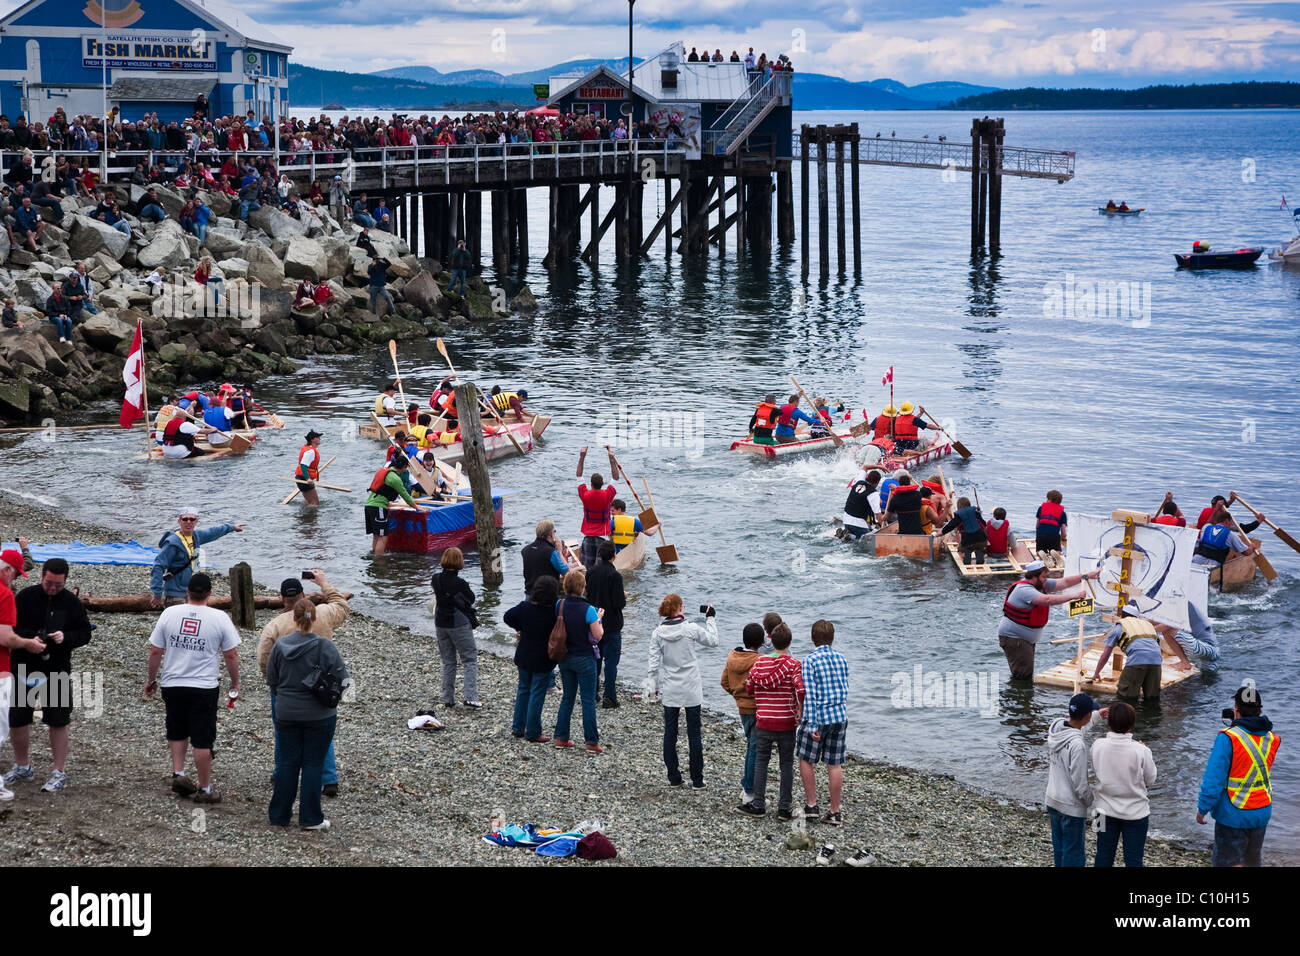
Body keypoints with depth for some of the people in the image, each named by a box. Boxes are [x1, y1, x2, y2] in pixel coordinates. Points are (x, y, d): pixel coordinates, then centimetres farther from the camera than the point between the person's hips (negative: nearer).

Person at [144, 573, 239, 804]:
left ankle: (178, 773, 11)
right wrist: (235, 683, 12)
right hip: (204, 687, -2)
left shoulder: (169, 613, -2)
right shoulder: (219, 618, -8)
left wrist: (151, 679, 14)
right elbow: (231, 655, -3)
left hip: (172, 684, 2)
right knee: (202, 740, 3)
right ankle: (204, 789, 8)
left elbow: (155, 651, 1)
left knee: (177, 731, 23)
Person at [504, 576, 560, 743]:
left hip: (523, 657, 5)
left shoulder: (525, 606, -9)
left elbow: (507, 617, 5)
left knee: (523, 690, 20)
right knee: (537, 695, 3)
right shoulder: (555, 612, -21)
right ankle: (533, 733, 8)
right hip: (543, 660, -5)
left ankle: (518, 727, 28)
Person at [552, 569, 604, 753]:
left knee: (567, 697, 17)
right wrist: (598, 619, 3)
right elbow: (598, 635, -15)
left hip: (565, 658, 5)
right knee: (588, 700, 3)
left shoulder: (559, 605, -7)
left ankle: (561, 738, 18)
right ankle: (592, 741, 5)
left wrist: (569, 575, 23)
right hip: (584, 659, -5)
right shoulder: (588, 610, -21)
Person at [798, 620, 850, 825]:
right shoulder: (841, 659, 6)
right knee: (835, 764, 7)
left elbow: (809, 696, -15)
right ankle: (835, 812, 10)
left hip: (818, 717, -5)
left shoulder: (809, 661, -11)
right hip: (840, 716, 5)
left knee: (806, 760, 12)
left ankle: (811, 805, 14)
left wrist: (812, 726, -15)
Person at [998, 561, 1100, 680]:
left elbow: (1064, 582, 6)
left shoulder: (1041, 584, 4)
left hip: (1028, 639, 10)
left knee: (1027, 675, 12)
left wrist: (1086, 576, 0)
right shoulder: (1024, 590, -25)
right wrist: (1073, 595, -36)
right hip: (1013, 638, -10)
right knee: (1023, 675, -14)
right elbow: (1047, 600, -37)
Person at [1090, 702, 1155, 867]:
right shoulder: (1141, 751, -22)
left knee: (1103, 856, 17)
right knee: (1133, 860, 10)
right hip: (1135, 812, -3)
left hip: (1106, 810, 3)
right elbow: (1150, 780, -8)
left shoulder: (1098, 746, -15)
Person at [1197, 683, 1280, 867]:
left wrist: (1202, 809, -8)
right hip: (1262, 813, 6)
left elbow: (1214, 779, -19)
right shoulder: (1271, 739, 0)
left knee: (1229, 863, 2)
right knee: (1253, 862, 18)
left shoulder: (1228, 738, -19)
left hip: (1233, 815, -6)